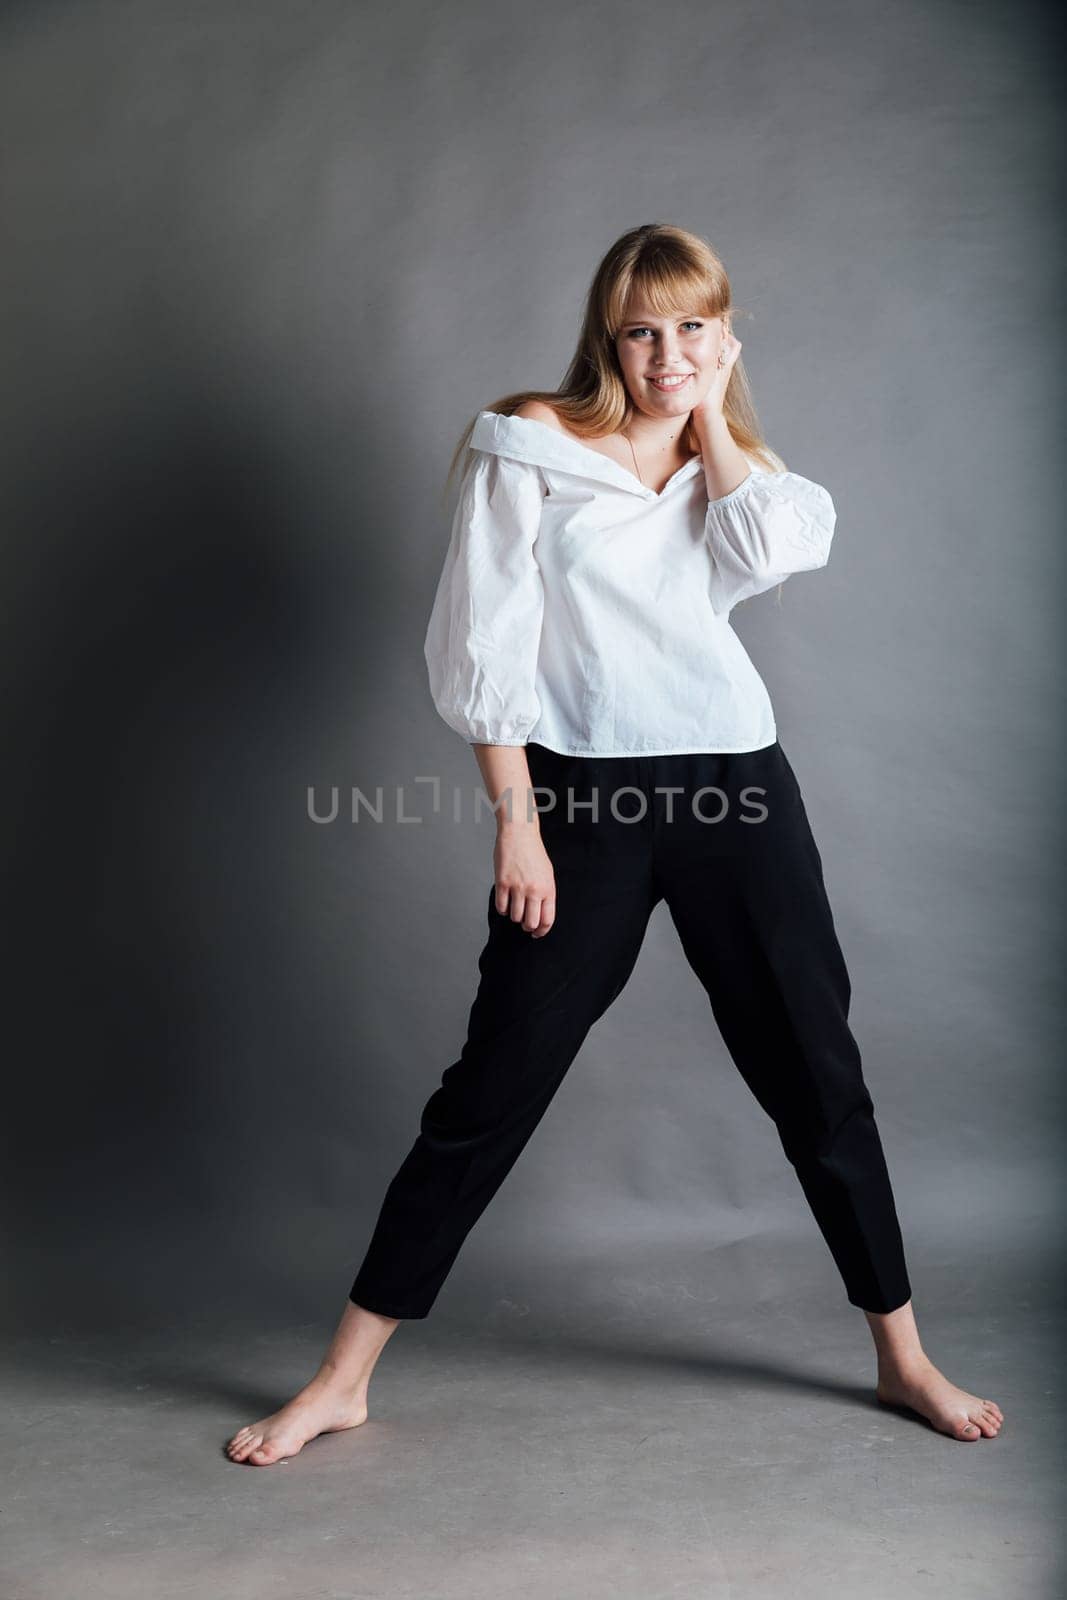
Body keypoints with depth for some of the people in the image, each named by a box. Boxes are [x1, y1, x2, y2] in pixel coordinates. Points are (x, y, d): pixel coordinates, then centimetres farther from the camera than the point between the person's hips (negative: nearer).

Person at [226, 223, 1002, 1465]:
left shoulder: (730, 460, 14)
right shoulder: (529, 445, 1)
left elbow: (783, 549, -10)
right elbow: (482, 646, -5)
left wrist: (711, 417, 2)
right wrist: (517, 820, -10)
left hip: (738, 785, 4)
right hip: (585, 796, -4)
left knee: (818, 1077, 9)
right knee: (490, 1092, -1)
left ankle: (902, 1358, 27)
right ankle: (343, 1377, 13)